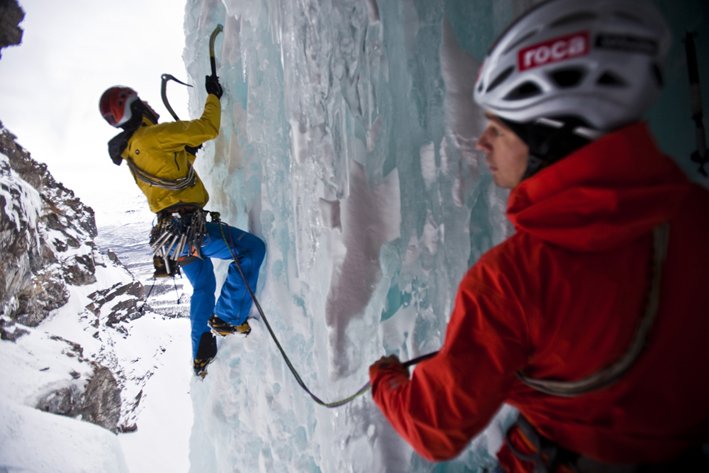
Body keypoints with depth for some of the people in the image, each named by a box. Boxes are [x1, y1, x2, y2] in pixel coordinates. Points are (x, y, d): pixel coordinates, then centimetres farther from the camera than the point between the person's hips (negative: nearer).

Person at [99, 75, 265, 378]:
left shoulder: (131, 151, 17)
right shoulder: (151, 136, -11)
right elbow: (208, 128, -12)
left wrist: (190, 147, 28)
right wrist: (213, 95, 2)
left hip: (172, 230, 10)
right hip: (188, 226, -10)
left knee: (203, 288, 24)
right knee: (252, 249, -11)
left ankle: (201, 355, 35)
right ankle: (227, 317, -5)